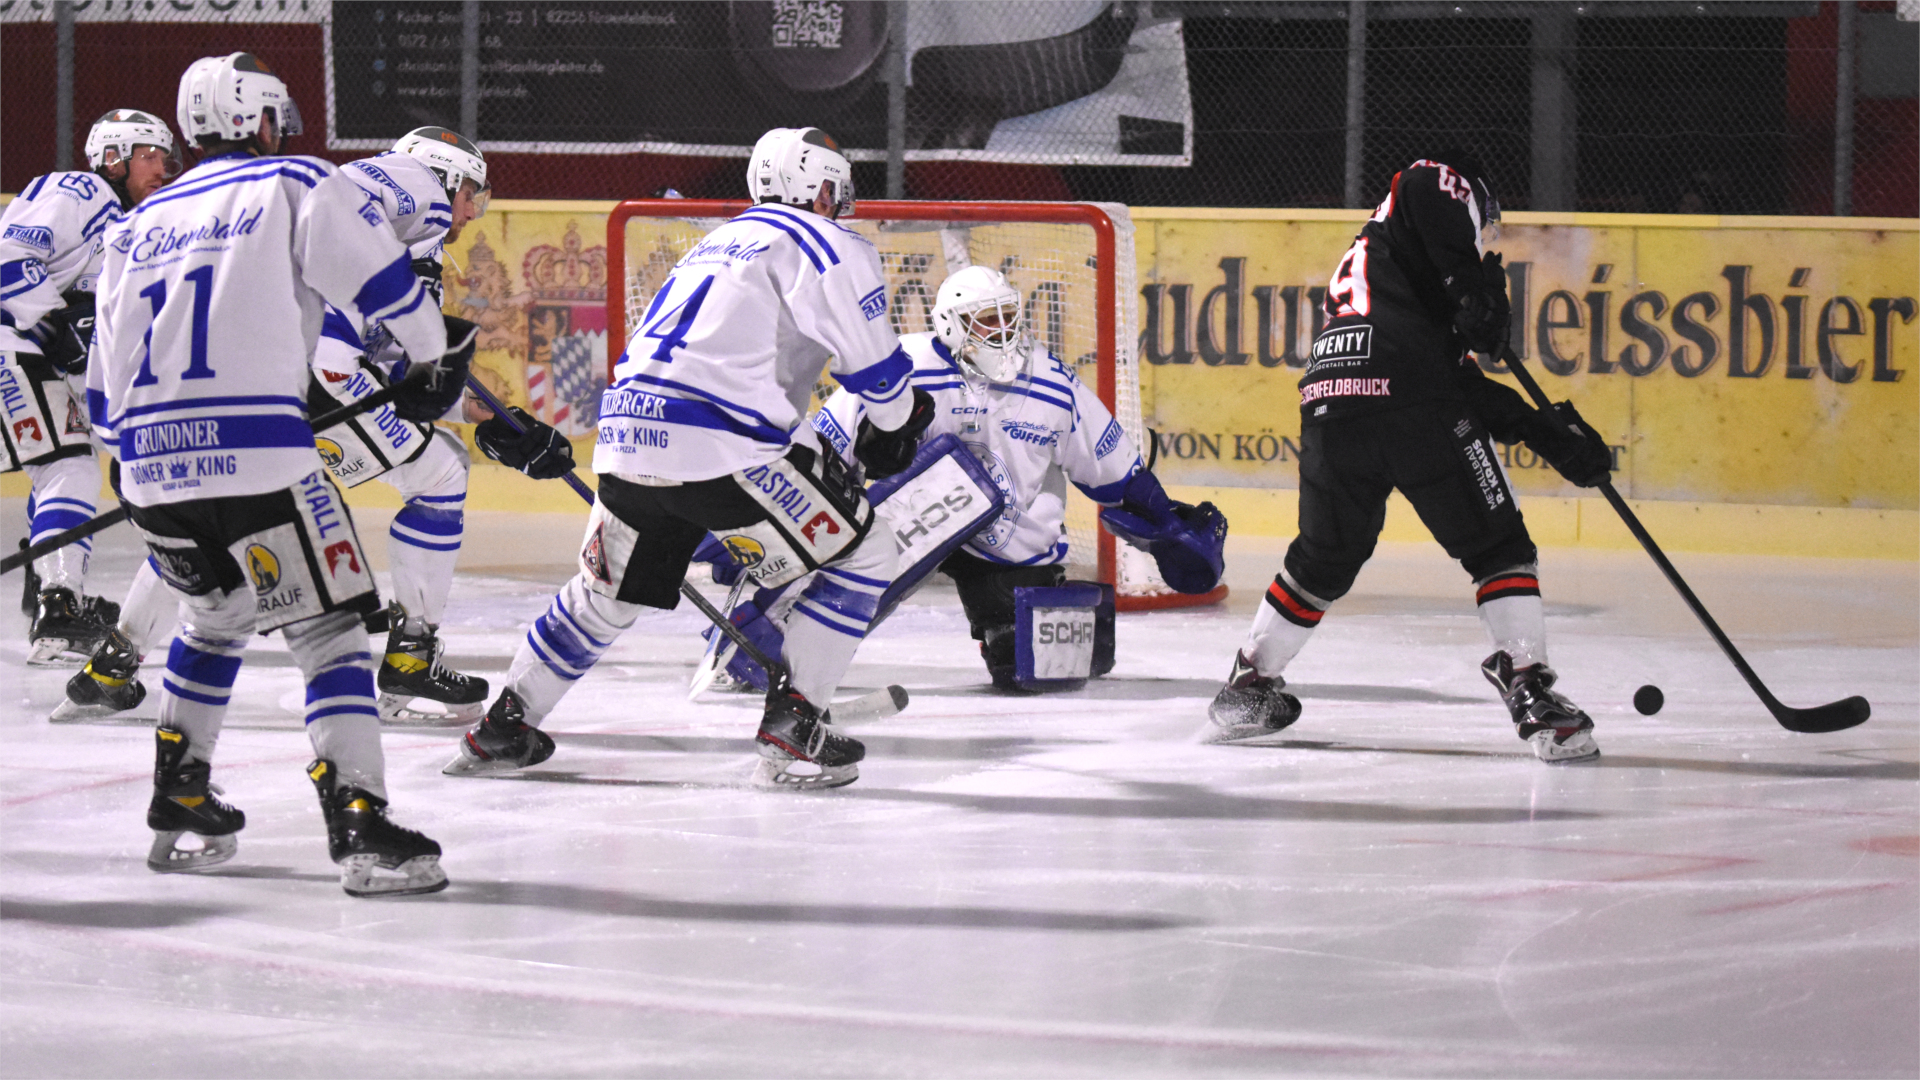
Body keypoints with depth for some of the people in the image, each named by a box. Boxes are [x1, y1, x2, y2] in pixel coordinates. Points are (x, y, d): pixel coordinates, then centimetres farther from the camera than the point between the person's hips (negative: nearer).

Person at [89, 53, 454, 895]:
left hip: (150, 467, 6)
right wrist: (431, 358, 21)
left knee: (213, 613, 29)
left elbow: (103, 386, 24)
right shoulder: (298, 187, 5)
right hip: (255, 450, -6)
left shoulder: (139, 225, 22)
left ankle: (177, 808, 30)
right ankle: (359, 826, -16)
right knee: (329, 631, -2)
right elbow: (385, 286, 2)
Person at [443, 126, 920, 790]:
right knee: (862, 555, 6)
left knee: (609, 589, 27)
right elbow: (873, 365, 1)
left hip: (627, 436, 8)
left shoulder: (718, 243, 29)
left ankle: (500, 730, 28)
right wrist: (898, 417, 21)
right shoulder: (829, 246, 4)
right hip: (724, 447, -8)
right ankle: (791, 730, 1)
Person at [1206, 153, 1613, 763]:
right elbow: (1432, 185, -11)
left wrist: (1549, 432, 25)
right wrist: (1475, 286, -10)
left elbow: (1464, 384, 31)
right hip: (1410, 399, -7)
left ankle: (1249, 685, 29)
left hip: (1330, 408, 7)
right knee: (1496, 545, 2)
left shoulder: (1364, 255, 37)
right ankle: (1529, 687, -7)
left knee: (1325, 559, 24)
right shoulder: (1441, 186, 19)